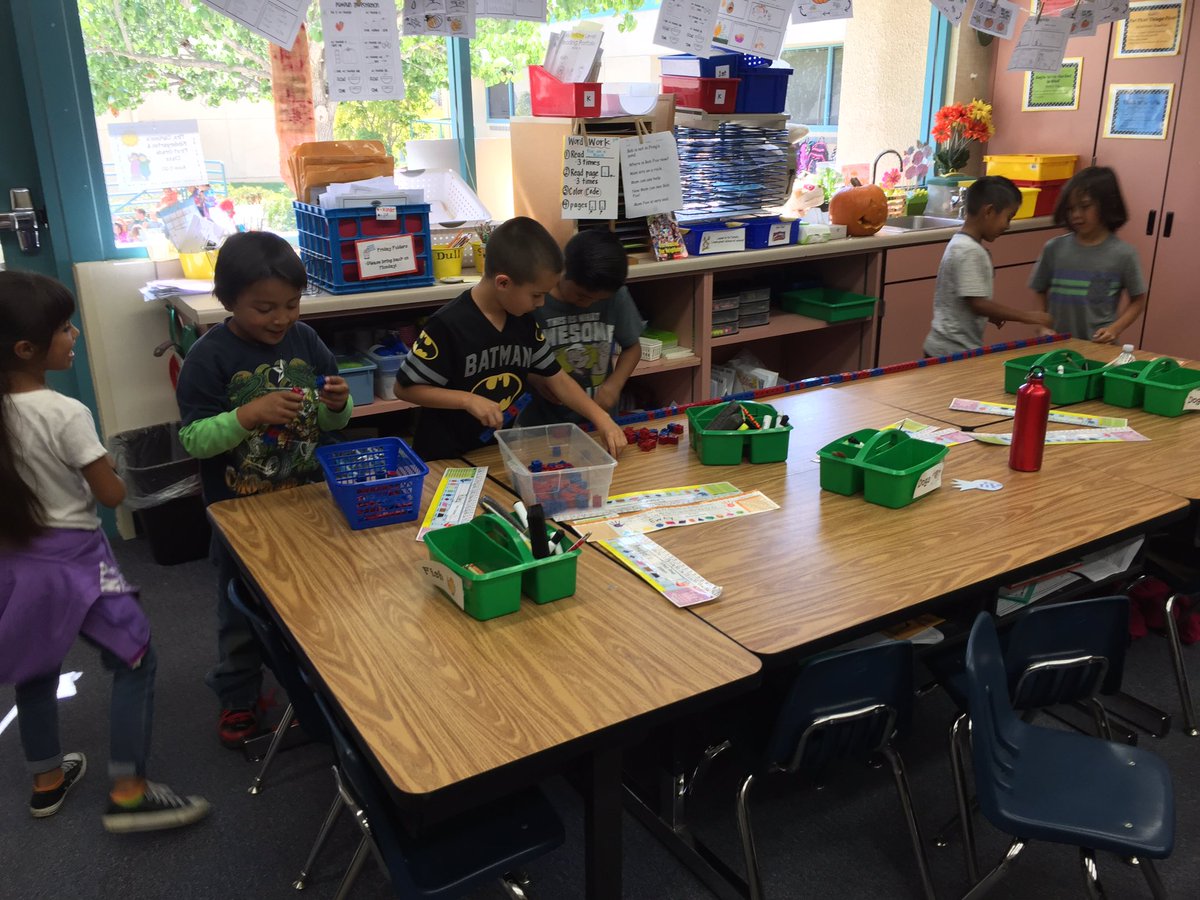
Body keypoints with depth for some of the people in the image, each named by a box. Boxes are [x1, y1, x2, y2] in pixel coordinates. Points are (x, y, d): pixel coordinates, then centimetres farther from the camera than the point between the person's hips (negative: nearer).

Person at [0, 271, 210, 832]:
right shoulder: (66, 414, -23)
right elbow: (112, 495, -15)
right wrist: (97, 471, 4)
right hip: (71, 560, -7)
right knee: (135, 663, 4)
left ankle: (47, 780, 38)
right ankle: (128, 794, 4)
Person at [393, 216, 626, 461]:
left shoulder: (524, 321, 1)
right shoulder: (448, 325, -18)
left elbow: (556, 378, 8)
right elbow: (405, 388, -12)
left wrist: (601, 418, -4)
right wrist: (468, 400, -21)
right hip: (446, 459, -5)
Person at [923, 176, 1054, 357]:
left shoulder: (960, 243, 10)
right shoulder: (970, 252, -18)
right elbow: (978, 303, -23)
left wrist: (990, 314, 13)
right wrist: (1026, 316, -17)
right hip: (955, 352, -9)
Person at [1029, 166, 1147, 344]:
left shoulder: (1123, 254, -4)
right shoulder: (1054, 248, 0)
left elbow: (1138, 301, 5)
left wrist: (1115, 329, -9)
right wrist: (1044, 327, -4)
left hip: (1099, 344, -2)